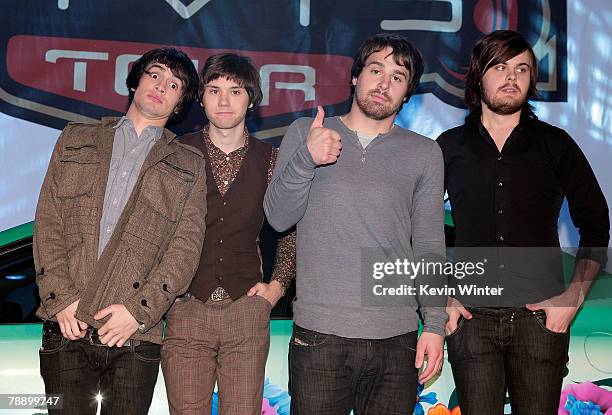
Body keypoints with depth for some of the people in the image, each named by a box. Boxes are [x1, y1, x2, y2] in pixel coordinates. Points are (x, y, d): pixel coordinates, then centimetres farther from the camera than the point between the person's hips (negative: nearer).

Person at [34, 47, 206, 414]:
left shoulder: (190, 166, 9)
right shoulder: (76, 141, 14)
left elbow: (186, 247, 0)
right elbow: (48, 222, 7)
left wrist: (139, 309, -11)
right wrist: (60, 297, -6)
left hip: (135, 336, -1)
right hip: (67, 328, 1)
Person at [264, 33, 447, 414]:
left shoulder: (424, 154, 9)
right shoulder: (305, 133, 8)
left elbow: (430, 247, 7)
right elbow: (279, 218, 0)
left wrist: (435, 324, 0)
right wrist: (307, 158, -15)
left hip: (396, 339, 1)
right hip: (319, 333, -1)